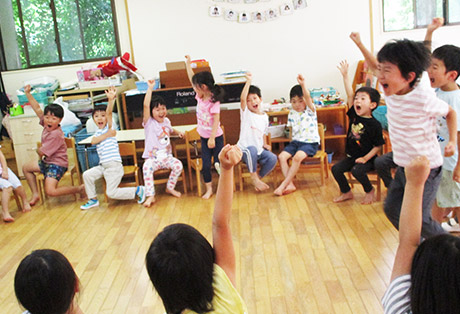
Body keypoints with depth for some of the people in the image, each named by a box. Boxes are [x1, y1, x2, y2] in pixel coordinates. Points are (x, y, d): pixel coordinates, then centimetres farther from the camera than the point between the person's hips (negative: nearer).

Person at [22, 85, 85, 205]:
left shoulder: (56, 135, -28)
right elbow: (37, 108, 4)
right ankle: (35, 194, 26)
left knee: (50, 191, -23)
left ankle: (80, 189, -9)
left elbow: (41, 152, -22)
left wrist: (38, 150, 1)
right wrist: (28, 93, 1)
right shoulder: (46, 124, -3)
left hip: (57, 164, -10)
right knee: (26, 167, 25)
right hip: (46, 162, 10)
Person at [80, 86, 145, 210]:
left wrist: (111, 99, -39)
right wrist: (106, 135, -18)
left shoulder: (109, 127, -3)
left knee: (111, 193, -8)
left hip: (114, 165, -7)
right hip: (103, 166, 7)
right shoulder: (98, 132, 15)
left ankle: (137, 190, 6)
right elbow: (93, 141, -8)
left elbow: (109, 112, -22)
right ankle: (93, 199, 13)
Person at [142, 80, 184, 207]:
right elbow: (145, 105, -23)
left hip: (167, 156, 4)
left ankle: (170, 187, 1)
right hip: (152, 158, -4)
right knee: (147, 168, -34)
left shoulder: (166, 121, 8)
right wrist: (150, 88, -26)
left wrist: (178, 132, 11)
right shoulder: (149, 123, -8)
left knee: (178, 165, -23)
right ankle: (150, 195, -26)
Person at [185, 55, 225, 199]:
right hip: (204, 137, 6)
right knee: (206, 165, 4)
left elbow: (216, 121, -22)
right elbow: (192, 79, 10)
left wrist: (212, 138, -25)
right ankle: (209, 189, 16)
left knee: (218, 164, -2)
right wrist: (188, 64, 13)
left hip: (216, 137, -6)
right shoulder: (199, 97, 1)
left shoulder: (214, 102, -20)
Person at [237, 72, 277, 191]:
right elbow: (242, 98, -22)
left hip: (259, 150, 5)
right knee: (252, 150, -39)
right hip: (244, 149, -5)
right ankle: (254, 177, -19)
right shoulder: (246, 113, -4)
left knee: (272, 158, -22)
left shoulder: (265, 116, 11)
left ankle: (258, 177, 2)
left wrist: (265, 144, 4)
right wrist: (248, 81, -24)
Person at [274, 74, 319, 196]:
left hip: (310, 142, -6)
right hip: (296, 141, 6)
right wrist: (293, 143, 11)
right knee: (281, 156, -18)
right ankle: (290, 185, -20)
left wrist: (303, 85, -41)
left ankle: (283, 185, -24)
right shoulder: (292, 113, 10)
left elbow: (308, 97, -26)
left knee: (297, 157, -31)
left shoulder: (310, 110, -5)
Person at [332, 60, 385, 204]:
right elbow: (349, 95, -6)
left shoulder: (375, 125, -14)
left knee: (357, 170, -29)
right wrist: (345, 75, -11)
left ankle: (370, 190, -1)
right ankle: (347, 192, 11)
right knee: (336, 169, -9)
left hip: (367, 158, -6)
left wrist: (365, 158, -21)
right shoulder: (354, 115, 0)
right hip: (351, 156, 6)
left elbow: (378, 146, -11)